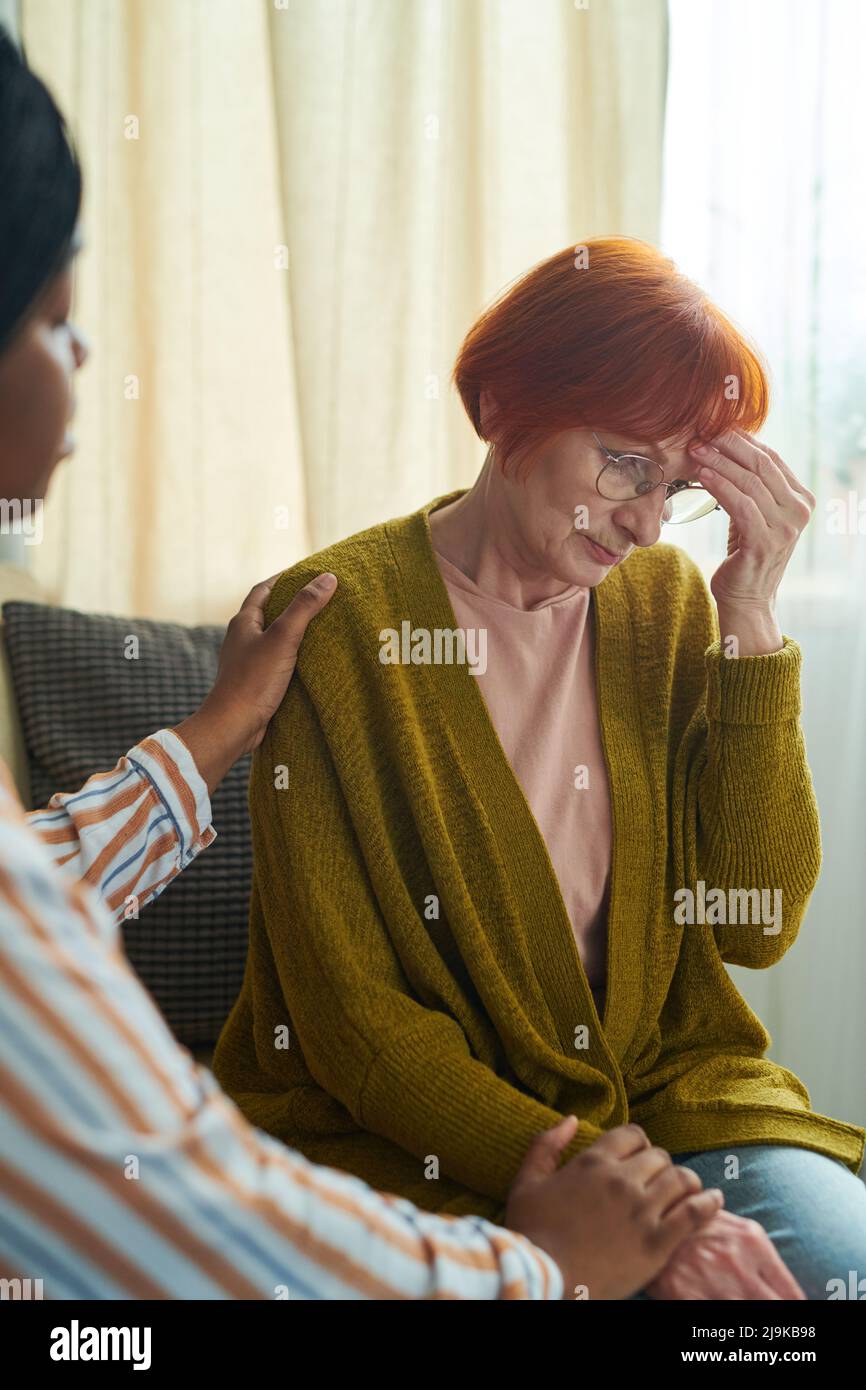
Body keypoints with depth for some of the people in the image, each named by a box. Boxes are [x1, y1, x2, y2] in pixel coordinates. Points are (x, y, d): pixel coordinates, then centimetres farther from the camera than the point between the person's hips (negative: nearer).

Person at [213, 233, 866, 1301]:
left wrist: (749, 620, -10)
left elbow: (756, 925, -2)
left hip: (662, 1087, 5)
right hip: (409, 1134, -4)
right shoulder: (334, 622, -12)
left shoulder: (666, 596, 3)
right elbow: (350, 1014, -12)